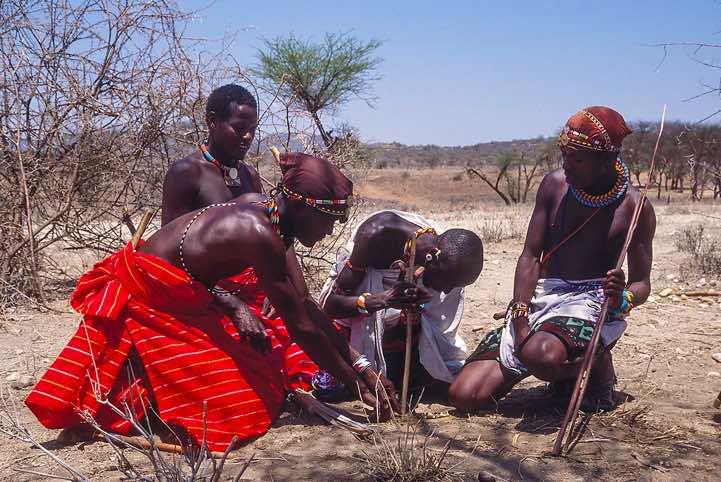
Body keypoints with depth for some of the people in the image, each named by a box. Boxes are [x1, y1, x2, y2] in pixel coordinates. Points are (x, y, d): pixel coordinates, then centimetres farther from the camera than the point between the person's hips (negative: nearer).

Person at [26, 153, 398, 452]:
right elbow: (302, 328, -23)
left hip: (175, 301, 9)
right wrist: (357, 386, -13)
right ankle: (123, 400, 6)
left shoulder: (264, 209, -2)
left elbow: (305, 307, 2)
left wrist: (361, 365, 2)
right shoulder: (260, 235, -29)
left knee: (259, 368, 12)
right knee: (239, 402, -5)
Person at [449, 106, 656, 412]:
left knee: (541, 355, -42)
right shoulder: (554, 185, 4)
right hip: (539, 298, 5)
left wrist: (622, 299, -25)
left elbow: (642, 284, 1)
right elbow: (531, 256, 1)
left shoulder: (634, 207, -5)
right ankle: (565, 372, 15)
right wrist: (520, 318, -13)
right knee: (464, 395, -10)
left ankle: (598, 365, -3)